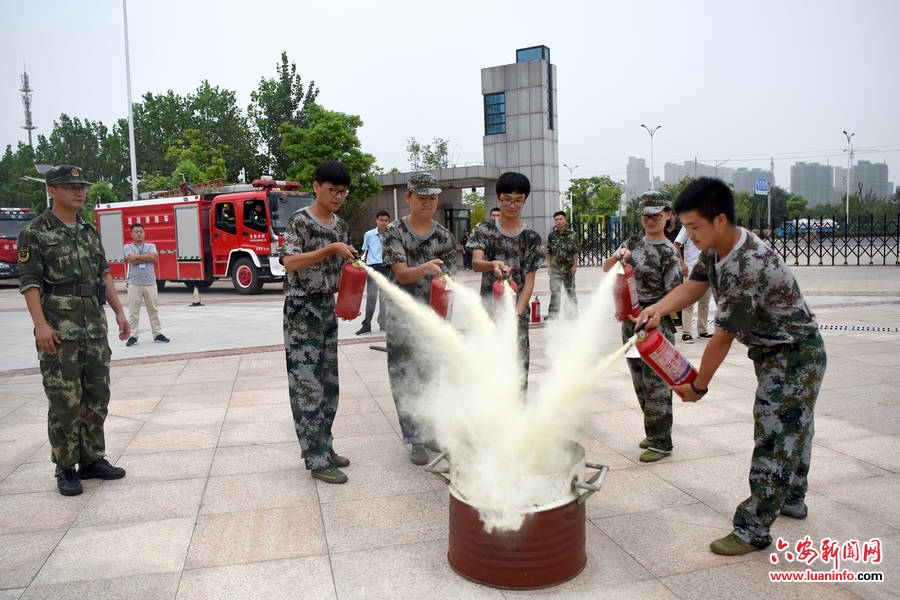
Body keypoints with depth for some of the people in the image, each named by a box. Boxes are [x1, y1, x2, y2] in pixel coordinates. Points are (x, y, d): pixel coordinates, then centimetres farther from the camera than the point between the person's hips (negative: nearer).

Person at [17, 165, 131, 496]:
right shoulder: (35, 232, -3)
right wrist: (40, 325, -20)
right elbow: (29, 282, -10)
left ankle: (92, 460, 22)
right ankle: (65, 469, 10)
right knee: (65, 401, -2)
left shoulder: (89, 231, 14)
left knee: (97, 397, 9)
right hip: (59, 331, -6)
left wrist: (119, 311, 10)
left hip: (94, 328, 6)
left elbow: (103, 274, 17)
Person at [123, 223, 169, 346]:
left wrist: (137, 256, -8)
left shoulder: (151, 246, 11)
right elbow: (131, 259, -13)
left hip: (150, 283, 2)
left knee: (154, 310, 6)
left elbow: (154, 257, -9)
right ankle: (133, 335, 6)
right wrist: (147, 258, -6)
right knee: (133, 312, 0)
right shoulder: (128, 247, 6)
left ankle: (157, 334, 12)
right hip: (134, 284, -2)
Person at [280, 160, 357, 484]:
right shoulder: (301, 220, -10)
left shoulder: (340, 225, 11)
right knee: (308, 384, -4)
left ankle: (324, 447, 23)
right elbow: (289, 262, -21)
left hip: (328, 308, 7)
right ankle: (317, 461, 2)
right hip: (302, 310, -7)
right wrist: (330, 248, -26)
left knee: (329, 382, 11)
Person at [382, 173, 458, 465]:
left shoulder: (445, 236, 7)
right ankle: (415, 441, 9)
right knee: (405, 379, -1)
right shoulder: (394, 231, -2)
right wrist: (424, 269, -33)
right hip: (402, 319, -3)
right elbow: (402, 274, -12)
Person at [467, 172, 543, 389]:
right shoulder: (483, 230, 1)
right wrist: (493, 264, -38)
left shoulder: (531, 238, 2)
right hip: (488, 314, 0)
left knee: (518, 368, 2)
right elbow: (476, 264, -15)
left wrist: (516, 314, -12)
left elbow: (529, 281, 0)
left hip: (518, 315, 1)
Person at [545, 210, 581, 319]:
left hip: (569, 268, -1)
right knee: (555, 292, -4)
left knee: (570, 290, 10)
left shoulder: (572, 235, -1)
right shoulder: (551, 235, 4)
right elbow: (548, 252, 8)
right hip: (555, 268, 1)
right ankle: (553, 314, -1)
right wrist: (549, 266, 2)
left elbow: (577, 252, 0)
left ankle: (574, 313, 23)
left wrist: (575, 265, -7)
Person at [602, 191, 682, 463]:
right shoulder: (633, 243, 9)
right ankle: (654, 433, 28)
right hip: (630, 321, 7)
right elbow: (607, 269, 12)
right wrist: (618, 255, -8)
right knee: (640, 382, 14)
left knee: (656, 382, -4)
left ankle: (660, 442, 6)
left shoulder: (668, 252, -10)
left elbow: (674, 295, -11)